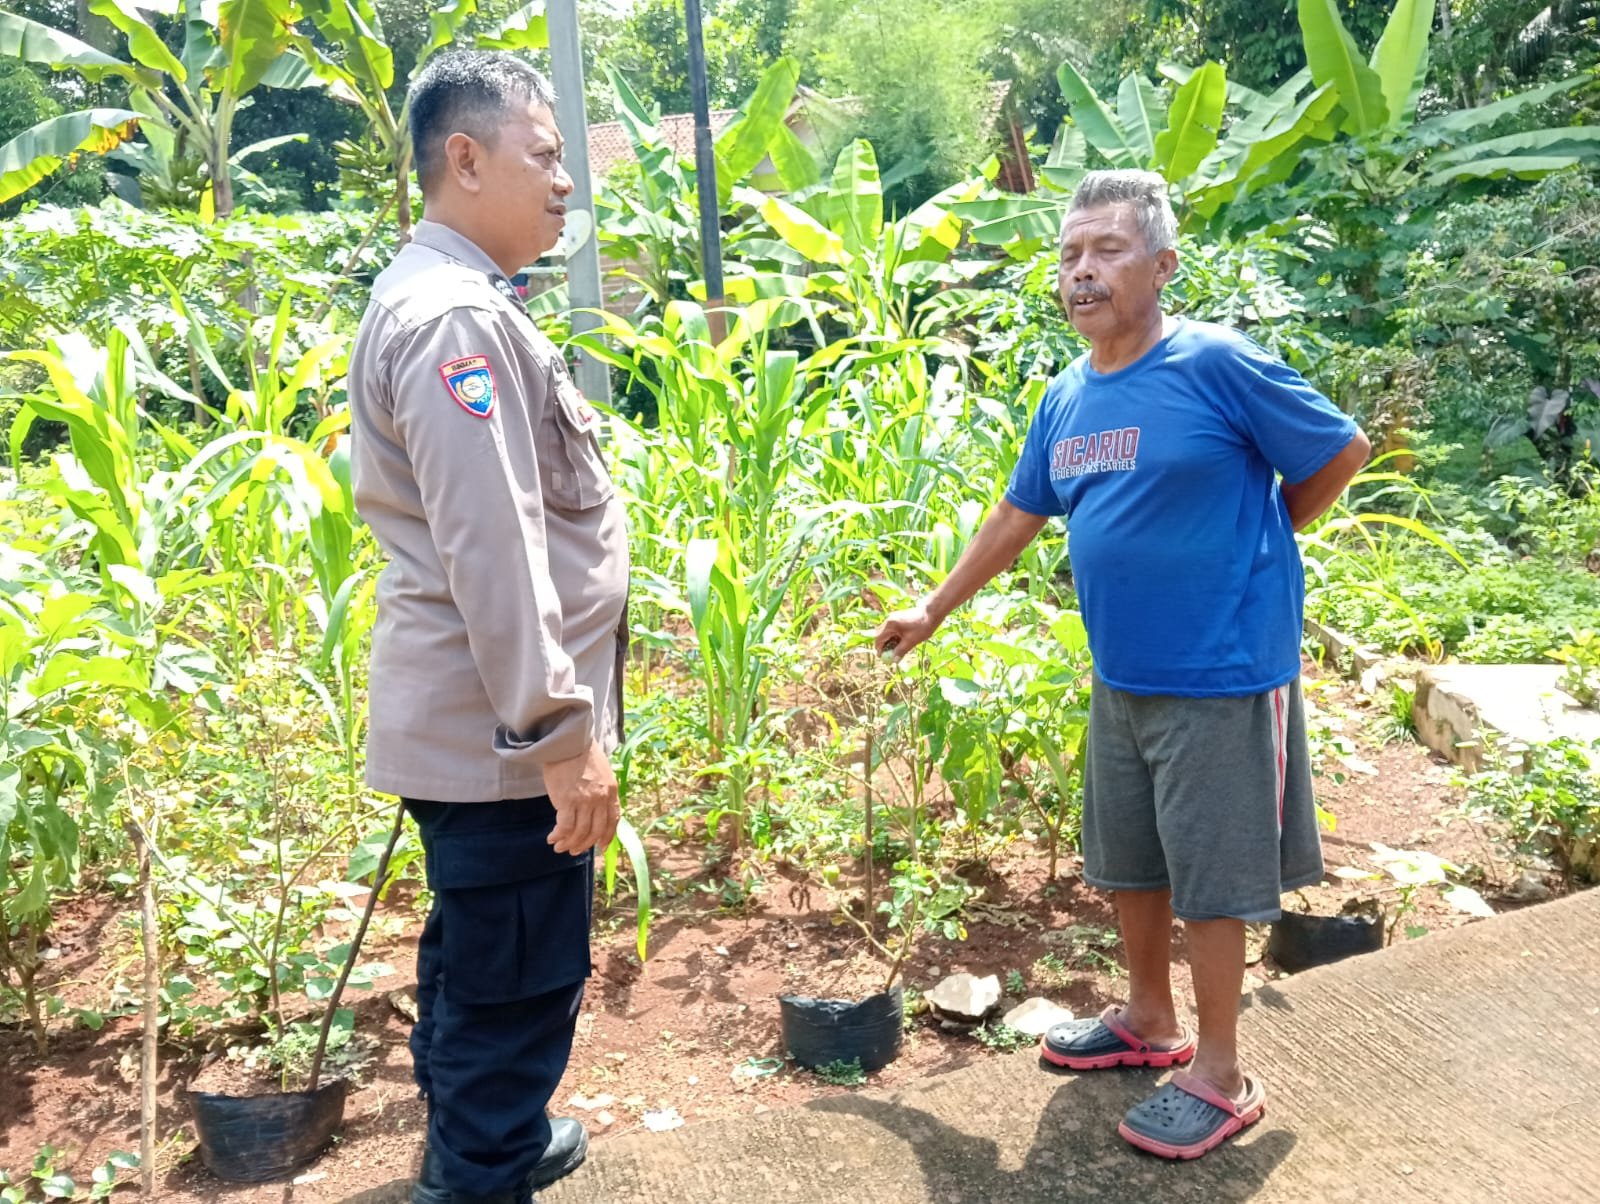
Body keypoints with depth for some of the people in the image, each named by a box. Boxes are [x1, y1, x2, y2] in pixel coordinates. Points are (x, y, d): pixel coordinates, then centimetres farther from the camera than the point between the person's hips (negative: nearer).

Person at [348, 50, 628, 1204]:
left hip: (477, 724, 11)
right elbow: (491, 547, -25)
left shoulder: (438, 299, 15)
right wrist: (560, 730, -22)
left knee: (473, 959, 24)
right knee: (516, 988, 1)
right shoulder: (456, 316, -18)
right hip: (502, 735, -11)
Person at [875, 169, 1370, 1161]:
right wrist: (933, 612, 21)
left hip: (1221, 676, -7)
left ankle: (1219, 1076, 21)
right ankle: (1150, 1021, 39)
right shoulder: (1067, 398, 6)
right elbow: (1018, 516, 16)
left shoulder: (1218, 365, -16)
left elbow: (1342, 452, -7)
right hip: (1120, 677, 7)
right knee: (1129, 861, 18)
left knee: (1210, 877, 3)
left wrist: (1249, 546, 2)